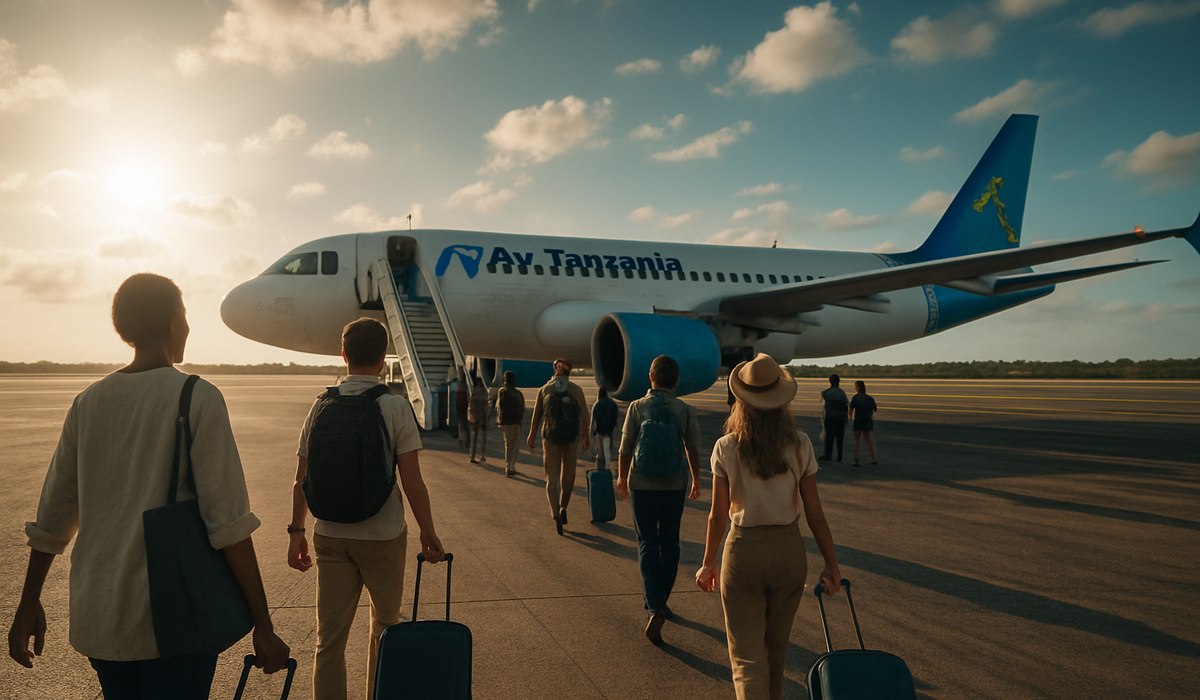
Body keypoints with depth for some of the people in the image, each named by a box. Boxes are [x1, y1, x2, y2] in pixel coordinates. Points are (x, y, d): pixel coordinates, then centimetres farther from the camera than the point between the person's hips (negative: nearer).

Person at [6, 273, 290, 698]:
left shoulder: (87, 403, 3)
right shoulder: (197, 398, -13)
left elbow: (52, 515, 9)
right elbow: (227, 521, -17)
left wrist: (28, 605, 21)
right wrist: (263, 626, -13)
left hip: (97, 616, 6)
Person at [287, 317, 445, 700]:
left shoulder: (321, 406, -1)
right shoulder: (395, 406, -11)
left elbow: (301, 480, 3)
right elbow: (413, 483, -11)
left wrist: (296, 531, 15)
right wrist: (428, 532, 0)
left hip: (329, 535, 2)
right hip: (383, 536, -2)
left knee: (329, 637, 10)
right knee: (384, 625, 19)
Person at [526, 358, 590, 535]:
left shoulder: (544, 390, 0)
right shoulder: (576, 389, -2)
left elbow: (536, 416, 3)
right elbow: (584, 415, -4)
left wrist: (531, 436, 16)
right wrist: (585, 437, 7)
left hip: (551, 437, 0)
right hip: (572, 437, 0)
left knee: (552, 478, 3)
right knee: (568, 474, 22)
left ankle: (555, 515, -12)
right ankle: (563, 508, 20)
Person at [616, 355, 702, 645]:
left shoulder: (637, 407, -9)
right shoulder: (685, 411, -7)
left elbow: (626, 449, -5)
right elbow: (693, 451, 0)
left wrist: (622, 478, 12)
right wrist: (696, 481, 16)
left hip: (642, 485, -1)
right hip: (674, 487, 1)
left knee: (647, 543, 4)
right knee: (669, 543, 17)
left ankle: (655, 607, -10)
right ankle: (658, 599, 29)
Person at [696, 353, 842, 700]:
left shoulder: (726, 448, -12)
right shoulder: (800, 445, -8)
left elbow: (719, 515, -6)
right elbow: (814, 513, -5)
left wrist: (707, 564, 6)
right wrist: (831, 565, 6)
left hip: (743, 551, -2)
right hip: (789, 550, 3)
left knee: (748, 656, 7)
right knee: (776, 645, 25)